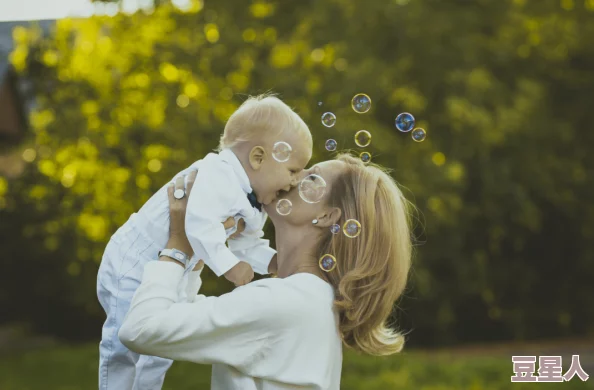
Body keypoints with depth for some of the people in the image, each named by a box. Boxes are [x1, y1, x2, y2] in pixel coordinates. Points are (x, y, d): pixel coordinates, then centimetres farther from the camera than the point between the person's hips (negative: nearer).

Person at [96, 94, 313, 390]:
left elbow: (247, 245, 8)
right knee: (125, 345, -9)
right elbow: (199, 223, -44)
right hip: (133, 265, -10)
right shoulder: (217, 175, -31)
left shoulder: (250, 207, 2)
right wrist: (228, 266, -37)